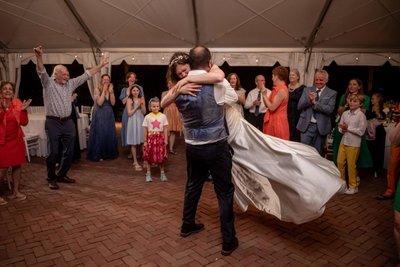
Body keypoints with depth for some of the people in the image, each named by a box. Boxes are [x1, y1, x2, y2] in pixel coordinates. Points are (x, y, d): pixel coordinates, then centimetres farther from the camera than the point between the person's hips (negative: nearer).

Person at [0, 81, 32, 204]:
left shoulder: (17, 103, 0)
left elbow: (24, 123, -2)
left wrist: (23, 110, -16)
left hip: (17, 140, 4)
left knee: (17, 165, 9)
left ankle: (15, 191, 24)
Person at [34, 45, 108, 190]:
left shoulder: (70, 84, 10)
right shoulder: (48, 83, -2)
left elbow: (86, 75, 11)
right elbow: (41, 71, -20)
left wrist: (100, 65, 11)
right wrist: (39, 57, -38)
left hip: (68, 122, 5)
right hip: (53, 122, -5)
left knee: (69, 152, 9)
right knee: (53, 152, 0)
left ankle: (61, 175, 27)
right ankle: (51, 178, 17)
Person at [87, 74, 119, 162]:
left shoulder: (110, 89, 7)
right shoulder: (97, 89, -8)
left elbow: (113, 103, -3)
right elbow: (99, 103, -20)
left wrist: (111, 92, -12)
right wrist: (104, 90, -18)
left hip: (109, 114, 5)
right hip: (99, 114, -5)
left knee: (109, 134, 9)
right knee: (99, 134, 0)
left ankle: (109, 153, 21)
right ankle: (98, 155, 10)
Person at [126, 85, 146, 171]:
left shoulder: (141, 99, 10)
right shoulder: (129, 100, -1)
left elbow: (144, 112, 6)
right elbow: (129, 113, -7)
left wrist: (142, 104, -8)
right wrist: (137, 106, -11)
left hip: (141, 121, 3)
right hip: (133, 122, -3)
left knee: (143, 141, 1)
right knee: (133, 143, -1)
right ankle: (135, 162, 5)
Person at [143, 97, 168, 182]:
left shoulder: (163, 116, 0)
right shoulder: (147, 117, -1)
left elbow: (165, 129, 3)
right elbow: (145, 130, 2)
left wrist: (166, 139, 0)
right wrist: (145, 141, 1)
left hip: (160, 138, 0)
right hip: (151, 138, 0)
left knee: (161, 156, 4)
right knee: (149, 156, 4)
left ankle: (162, 173, 18)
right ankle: (148, 174, 17)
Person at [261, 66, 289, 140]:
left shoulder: (282, 90, -17)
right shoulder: (277, 89, 12)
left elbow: (272, 107, -20)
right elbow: (267, 105, 14)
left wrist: (264, 95, -10)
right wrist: (264, 94, 1)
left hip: (277, 121, -9)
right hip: (272, 120, 9)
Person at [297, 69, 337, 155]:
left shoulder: (332, 93, 2)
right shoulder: (307, 90, 9)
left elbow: (330, 109, -13)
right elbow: (299, 107, 2)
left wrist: (314, 102, -19)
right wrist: (308, 100, -16)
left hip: (321, 127, -1)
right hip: (306, 126, 1)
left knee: (317, 153, 10)